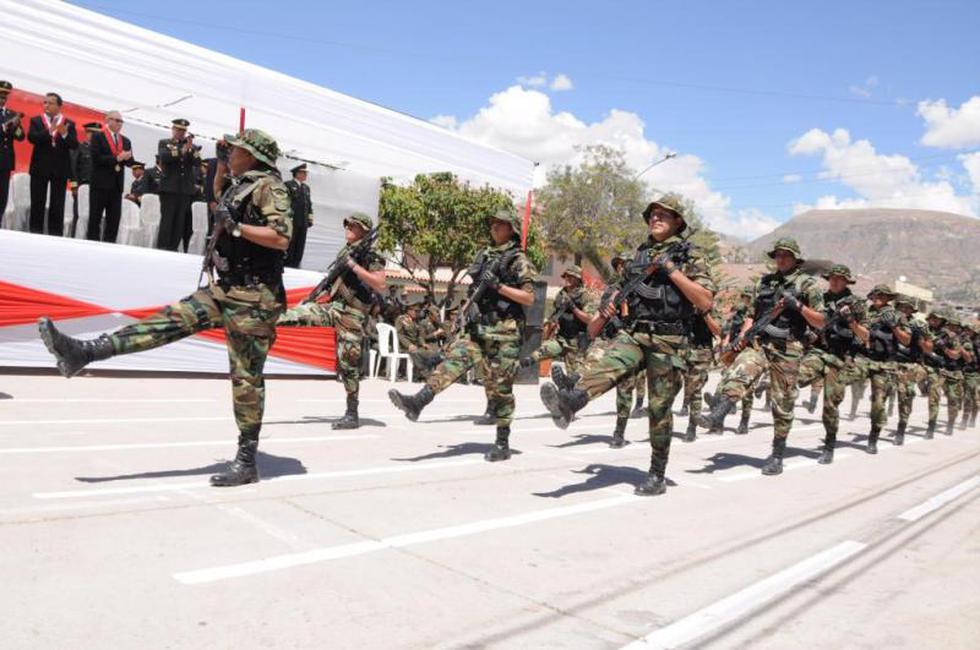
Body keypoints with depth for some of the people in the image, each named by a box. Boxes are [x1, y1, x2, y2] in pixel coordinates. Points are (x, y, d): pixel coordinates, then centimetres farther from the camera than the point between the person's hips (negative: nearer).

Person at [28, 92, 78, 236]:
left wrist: (64, 134, -21)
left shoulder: (69, 124, 7)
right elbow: (31, 137, -9)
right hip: (39, 167, 1)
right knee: (37, 204, 3)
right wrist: (49, 130, -22)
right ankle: (35, 234, 8)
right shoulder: (36, 120, 7)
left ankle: (55, 236, 2)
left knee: (57, 206, 0)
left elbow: (75, 145, -3)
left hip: (60, 169, 0)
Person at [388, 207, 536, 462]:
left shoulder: (518, 260, -2)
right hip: (476, 325, 6)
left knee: (499, 387, -2)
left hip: (503, 331, -5)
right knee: (453, 359, -15)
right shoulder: (484, 255, 17)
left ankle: (503, 444, 7)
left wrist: (499, 286, -17)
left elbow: (529, 298, -8)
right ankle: (417, 402, -28)